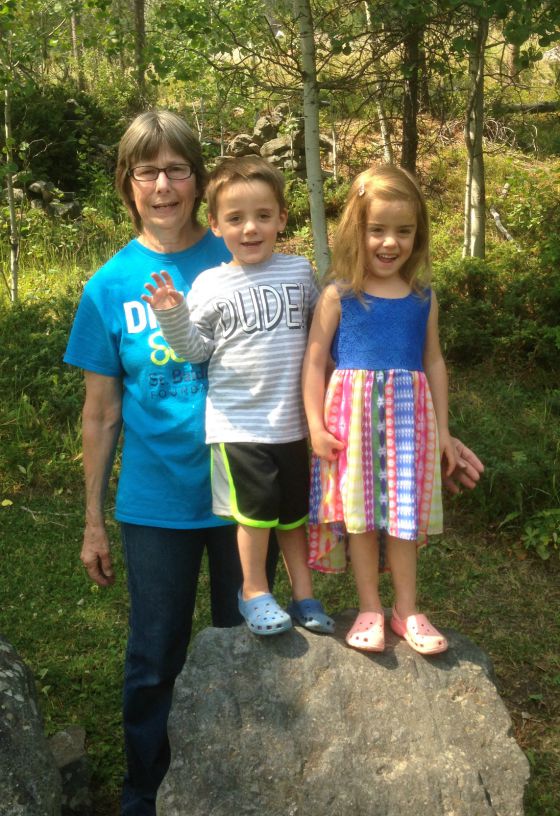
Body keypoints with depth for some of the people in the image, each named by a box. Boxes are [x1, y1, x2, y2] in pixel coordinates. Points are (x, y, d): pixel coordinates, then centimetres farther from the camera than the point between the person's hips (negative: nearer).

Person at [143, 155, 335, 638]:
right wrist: (172, 315, -16)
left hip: (291, 421, 3)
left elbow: (320, 330, 17)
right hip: (238, 422, -3)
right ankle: (254, 591, 20)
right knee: (257, 508, -1)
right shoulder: (210, 285, -3)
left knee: (295, 510, 13)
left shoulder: (300, 271, 4)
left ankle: (303, 593, 27)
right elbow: (196, 349, -3)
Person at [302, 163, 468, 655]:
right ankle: (370, 610, 19)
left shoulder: (423, 298, 5)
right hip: (353, 413, -2)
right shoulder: (339, 295, -4)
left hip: (409, 415, 2)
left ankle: (406, 610, 21)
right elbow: (315, 360, -2)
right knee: (360, 512, 5)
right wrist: (316, 426, -8)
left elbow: (433, 362, 11)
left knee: (404, 512, 8)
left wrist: (442, 430, 12)